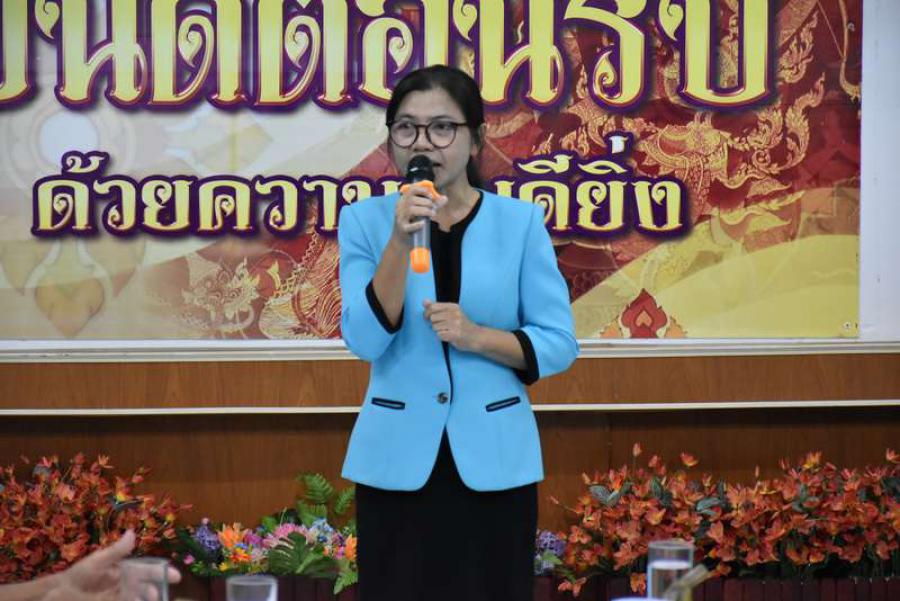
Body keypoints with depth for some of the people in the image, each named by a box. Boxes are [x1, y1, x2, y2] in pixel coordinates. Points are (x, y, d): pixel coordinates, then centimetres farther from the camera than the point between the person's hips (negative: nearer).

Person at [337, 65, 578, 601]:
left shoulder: (520, 221, -1)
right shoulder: (364, 220, 0)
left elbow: (559, 344, -1)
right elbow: (366, 339, -11)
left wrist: (477, 336, -17)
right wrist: (401, 241, -21)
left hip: (494, 461, 0)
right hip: (396, 462, 0)